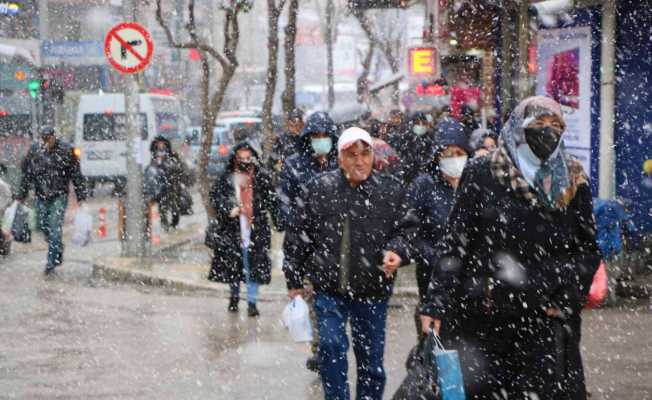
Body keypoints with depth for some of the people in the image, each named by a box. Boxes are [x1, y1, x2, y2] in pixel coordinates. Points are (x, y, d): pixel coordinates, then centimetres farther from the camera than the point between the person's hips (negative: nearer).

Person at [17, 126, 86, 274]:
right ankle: (58, 255, 28)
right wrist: (21, 195, 9)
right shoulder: (34, 150, 0)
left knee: (55, 228, -10)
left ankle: (52, 261, -5)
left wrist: (81, 196, -3)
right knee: (42, 225, 8)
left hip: (59, 196, -4)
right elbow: (26, 174, 9)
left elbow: (76, 175, -2)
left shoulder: (66, 150, -8)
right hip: (41, 195, 4)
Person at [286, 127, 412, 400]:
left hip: (373, 290, 1)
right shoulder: (320, 189, -2)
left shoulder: (390, 190, -2)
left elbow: (404, 232, 7)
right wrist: (294, 280, 11)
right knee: (331, 347, -17)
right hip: (329, 288, -1)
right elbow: (302, 237, 7)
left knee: (371, 359, 10)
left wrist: (397, 251, -16)